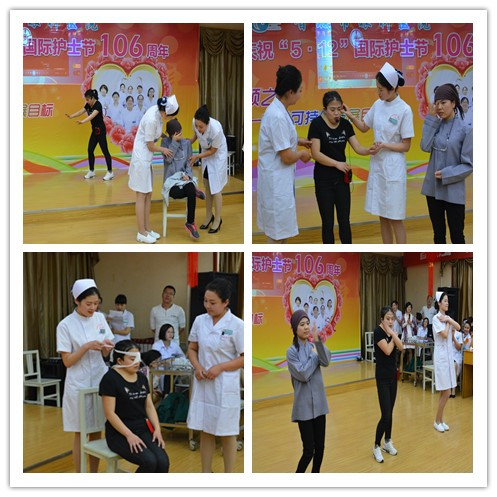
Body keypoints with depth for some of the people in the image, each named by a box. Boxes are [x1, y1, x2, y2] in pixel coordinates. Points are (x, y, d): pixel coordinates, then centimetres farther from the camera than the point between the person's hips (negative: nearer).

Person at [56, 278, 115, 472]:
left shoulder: (100, 318, 3)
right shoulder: (66, 325, -11)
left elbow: (105, 354, 8)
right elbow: (67, 361, -11)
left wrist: (108, 347, -13)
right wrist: (87, 346, -23)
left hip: (100, 380, 4)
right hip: (79, 385, -4)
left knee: (96, 431, 11)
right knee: (80, 433, 4)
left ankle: (94, 476, 23)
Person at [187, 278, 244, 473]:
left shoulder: (237, 325, -11)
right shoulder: (200, 321, 2)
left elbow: (245, 358, -9)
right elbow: (192, 349, 12)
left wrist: (220, 367, -18)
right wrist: (197, 366, -7)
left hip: (225, 386, -4)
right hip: (202, 383, 4)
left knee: (227, 433, 6)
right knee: (205, 431, 13)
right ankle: (206, 473, 26)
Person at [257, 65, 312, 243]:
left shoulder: (278, 109, 5)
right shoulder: (278, 117, -25)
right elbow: (287, 157, -22)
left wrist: (299, 141, 13)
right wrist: (302, 154, -3)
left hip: (280, 177, 10)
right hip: (276, 179, -10)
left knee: (281, 226, 20)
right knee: (276, 229, 2)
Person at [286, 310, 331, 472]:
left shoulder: (314, 346, 6)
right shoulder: (292, 351, -8)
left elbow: (326, 362, -14)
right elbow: (303, 374, -18)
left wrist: (317, 340, -26)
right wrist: (314, 355, -7)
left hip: (319, 404, 5)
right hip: (304, 407, -5)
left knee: (320, 447, 10)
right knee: (308, 450, -4)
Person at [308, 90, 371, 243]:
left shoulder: (345, 124, 3)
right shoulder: (317, 124, -11)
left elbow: (358, 148, 0)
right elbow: (316, 153, -16)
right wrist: (336, 163, -23)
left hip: (342, 179, 4)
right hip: (323, 180, -4)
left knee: (344, 221, 8)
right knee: (328, 222, 3)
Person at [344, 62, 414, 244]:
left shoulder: (404, 110, -14)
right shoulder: (378, 105, 3)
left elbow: (406, 146, -10)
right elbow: (364, 127, 16)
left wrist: (384, 145, -21)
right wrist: (351, 116, 0)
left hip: (393, 168, -6)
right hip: (377, 165, 6)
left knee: (395, 218, 0)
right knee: (382, 216, 13)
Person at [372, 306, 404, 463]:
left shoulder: (392, 331, 7)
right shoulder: (378, 331, -15)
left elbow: (401, 348, -6)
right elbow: (387, 350, -24)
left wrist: (393, 334, -16)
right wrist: (393, 336, -11)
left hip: (393, 374, 7)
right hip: (382, 376, -7)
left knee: (390, 413, 12)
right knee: (386, 415, -9)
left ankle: (388, 442, 24)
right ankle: (376, 447, 3)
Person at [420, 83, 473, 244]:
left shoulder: (465, 130, -11)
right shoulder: (436, 125, 3)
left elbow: (468, 165, -10)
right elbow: (426, 147, -13)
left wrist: (446, 175, -19)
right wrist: (431, 118, -11)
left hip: (454, 192, -5)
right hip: (433, 188, 5)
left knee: (456, 236, 4)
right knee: (438, 233, 17)